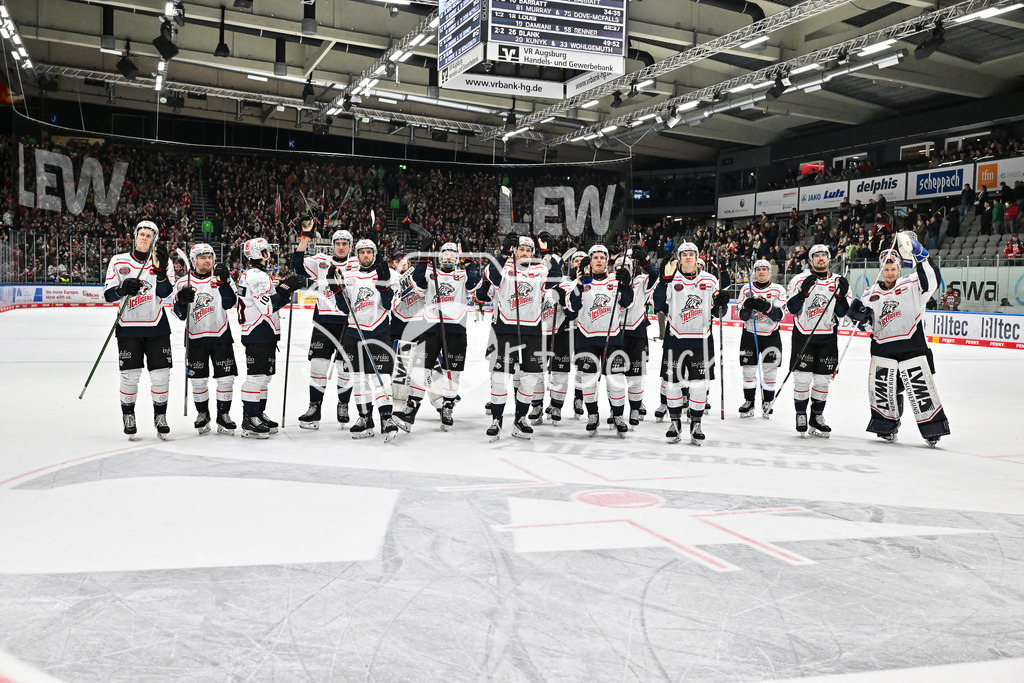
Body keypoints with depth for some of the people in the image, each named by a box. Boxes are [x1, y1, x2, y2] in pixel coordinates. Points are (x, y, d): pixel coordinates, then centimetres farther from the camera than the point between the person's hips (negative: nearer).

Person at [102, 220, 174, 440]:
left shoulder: (160, 261, 3)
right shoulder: (119, 262, 4)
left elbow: (164, 292, -11)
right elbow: (108, 294, 1)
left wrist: (161, 269, -25)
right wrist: (122, 289, -18)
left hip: (156, 327, 0)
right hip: (128, 327, 0)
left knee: (161, 375, -1)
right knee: (130, 375, -2)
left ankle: (160, 416, 17)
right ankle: (128, 417, 18)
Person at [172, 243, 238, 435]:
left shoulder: (220, 278, 2)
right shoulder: (183, 283, 2)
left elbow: (230, 304, -10)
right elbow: (180, 315, 1)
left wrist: (224, 282, -22)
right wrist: (182, 301, -19)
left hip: (220, 336, 0)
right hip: (196, 338, 0)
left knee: (226, 378, -2)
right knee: (198, 381, 5)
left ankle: (223, 415, 13)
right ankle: (202, 415, 24)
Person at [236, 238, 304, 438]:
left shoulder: (250, 274, 18)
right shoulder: (257, 276, -17)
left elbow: (269, 300, 21)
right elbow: (268, 306, -25)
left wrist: (285, 287, 12)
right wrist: (286, 288, -20)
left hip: (265, 334, 11)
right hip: (257, 335, -11)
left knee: (264, 375, 16)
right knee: (256, 375, -9)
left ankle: (259, 414, 25)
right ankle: (248, 421, -6)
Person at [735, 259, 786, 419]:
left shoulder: (778, 290, -2)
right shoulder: (746, 290, 2)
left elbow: (779, 315, -11)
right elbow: (742, 316, -2)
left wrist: (766, 307, -29)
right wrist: (747, 307, -23)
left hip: (771, 335, -1)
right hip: (750, 334, 1)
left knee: (770, 370, 0)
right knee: (749, 370, 3)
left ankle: (767, 403, 13)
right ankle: (748, 403, 15)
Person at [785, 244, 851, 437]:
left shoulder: (838, 281, 7)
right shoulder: (799, 279, 0)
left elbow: (841, 313, 3)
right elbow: (792, 308, -8)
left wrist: (842, 295, -13)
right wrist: (804, 291, -21)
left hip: (828, 337, 3)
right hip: (803, 335, -2)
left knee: (823, 380, 7)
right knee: (802, 379, -6)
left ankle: (817, 416, 21)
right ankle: (800, 415, 11)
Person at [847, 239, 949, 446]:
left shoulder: (911, 285, 1)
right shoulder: (871, 293, 12)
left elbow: (932, 280, -18)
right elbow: (865, 320, 20)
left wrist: (920, 257, -28)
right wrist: (859, 314, -4)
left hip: (912, 347, -3)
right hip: (883, 349, 3)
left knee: (920, 389, -3)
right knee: (882, 389, 4)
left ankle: (932, 428, 9)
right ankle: (887, 424, 23)